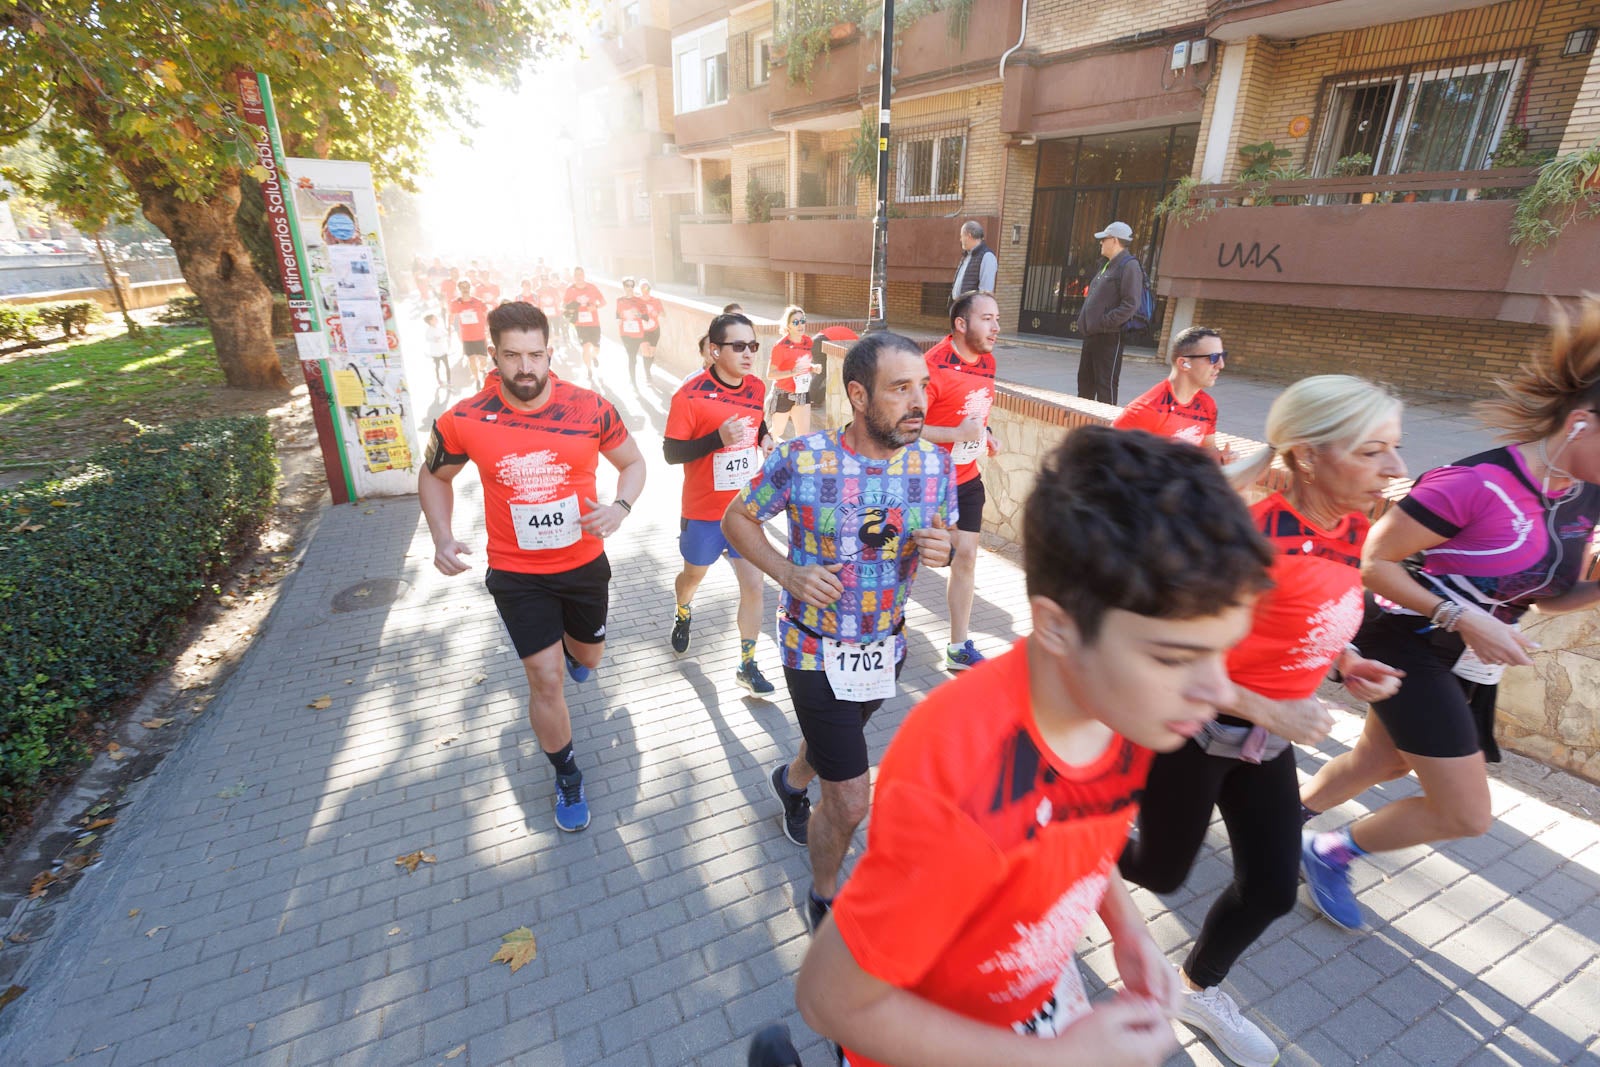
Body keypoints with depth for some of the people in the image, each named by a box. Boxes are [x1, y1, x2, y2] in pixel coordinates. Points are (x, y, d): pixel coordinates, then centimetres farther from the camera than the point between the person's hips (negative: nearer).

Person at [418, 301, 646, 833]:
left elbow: (632, 462, 1)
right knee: (546, 680, -2)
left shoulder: (591, 408, -15)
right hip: (517, 574, -2)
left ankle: (569, 643, 64)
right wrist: (442, 537, -9)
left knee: (588, 658, 23)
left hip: (585, 564, 2)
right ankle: (567, 778, 25)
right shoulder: (463, 422, -14)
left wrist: (620, 507, -19)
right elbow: (434, 476, 6)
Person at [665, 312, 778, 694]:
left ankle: (747, 666, 17)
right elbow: (671, 453, -17)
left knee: (753, 585, 1)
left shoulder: (757, 388, -2)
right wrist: (718, 438, -30)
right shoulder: (690, 394, -19)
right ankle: (683, 613, 56)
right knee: (694, 574, 21)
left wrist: (765, 438, -4)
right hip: (703, 511, -3)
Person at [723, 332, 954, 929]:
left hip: (886, 647, 5)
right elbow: (737, 517, -6)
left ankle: (792, 780, 68)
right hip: (816, 652, -5)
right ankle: (824, 900, 31)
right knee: (849, 803, -1)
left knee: (835, 742, 32)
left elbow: (946, 537, 4)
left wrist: (942, 550, -21)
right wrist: (787, 572, -22)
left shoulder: (934, 463, -11)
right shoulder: (802, 460, -21)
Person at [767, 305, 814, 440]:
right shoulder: (781, 346, -18)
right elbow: (770, 374, -19)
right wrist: (792, 372, -31)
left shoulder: (807, 341, 0)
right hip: (783, 394, -5)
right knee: (776, 432, 13)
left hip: (802, 393, 5)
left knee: (804, 434, -1)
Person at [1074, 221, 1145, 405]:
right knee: (1085, 380, 16)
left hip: (1110, 336, -9)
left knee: (1106, 384, -5)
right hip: (1091, 335, 10)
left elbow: (1130, 305, -20)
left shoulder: (1129, 266, -10)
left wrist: (1103, 323, -23)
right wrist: (1083, 321, 12)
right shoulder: (1106, 266, 19)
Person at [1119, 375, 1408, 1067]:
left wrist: (1344, 662, -2)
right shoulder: (1255, 536, -29)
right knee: (1161, 874, 12)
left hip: (1267, 739, 8)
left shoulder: (1352, 527, -3)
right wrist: (1270, 712, -24)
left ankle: (1199, 990, 43)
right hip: (1196, 731, -7)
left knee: (1273, 888, 16)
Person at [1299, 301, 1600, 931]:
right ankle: (1329, 852, 18)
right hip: (1410, 649, -8)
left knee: (1381, 761, 22)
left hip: (1471, 662, 8)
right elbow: (1372, 563, -22)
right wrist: (1465, 619, -26)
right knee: (1467, 816, -3)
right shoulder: (1475, 485, -25)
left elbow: (1544, 594, 10)